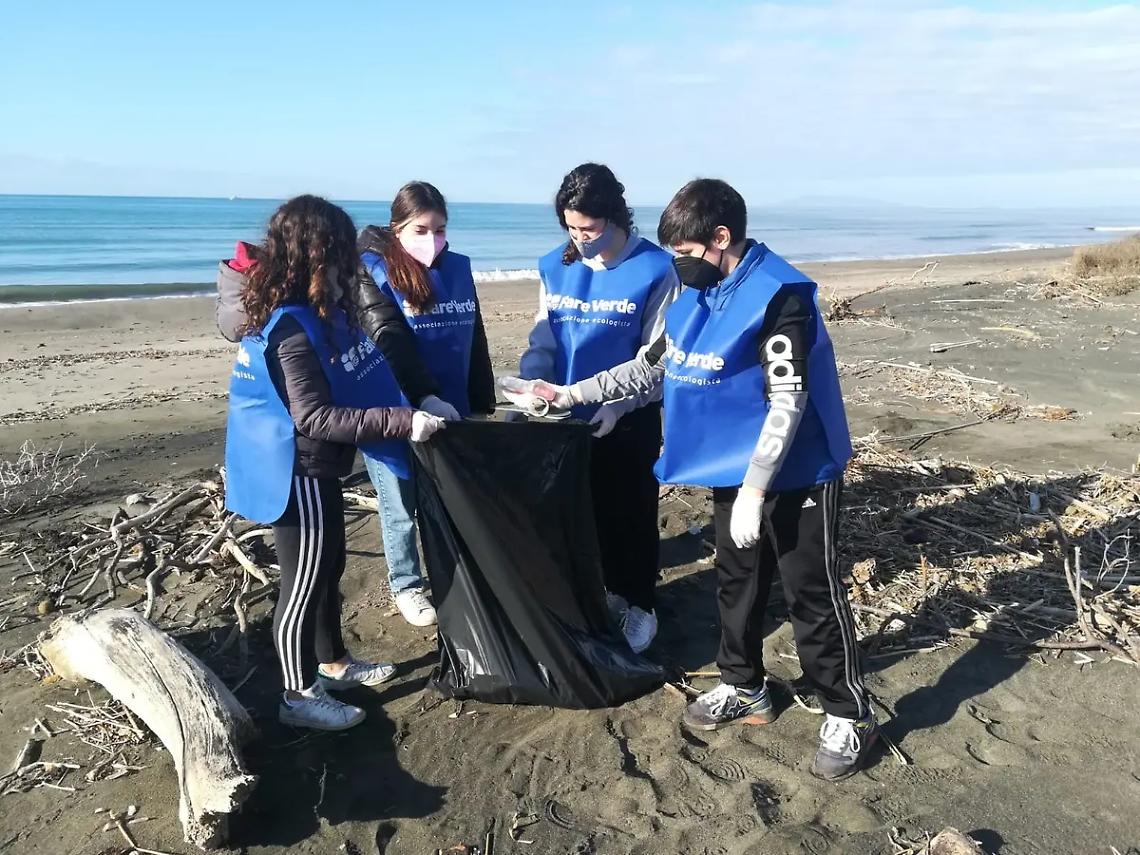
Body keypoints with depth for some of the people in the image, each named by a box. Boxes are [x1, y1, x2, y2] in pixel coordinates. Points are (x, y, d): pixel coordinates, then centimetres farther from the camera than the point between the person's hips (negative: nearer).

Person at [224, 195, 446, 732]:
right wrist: (403, 422, -31)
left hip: (314, 469, 10)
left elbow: (347, 385, 14)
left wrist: (418, 403, 7)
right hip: (298, 474, -10)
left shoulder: (317, 314, 6)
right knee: (304, 583, 4)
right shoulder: (293, 330, -25)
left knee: (327, 568, 22)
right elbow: (316, 417, -28)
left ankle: (334, 662, 40)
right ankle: (300, 696, 20)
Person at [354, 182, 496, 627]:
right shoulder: (373, 272, -10)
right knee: (402, 507, 10)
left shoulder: (458, 268, 4)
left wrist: (482, 404, 9)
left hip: (451, 411, 4)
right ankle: (406, 585, 30)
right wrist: (426, 399, -31)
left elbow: (475, 341, 10)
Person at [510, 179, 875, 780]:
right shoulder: (699, 296, 5)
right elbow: (651, 368, 13)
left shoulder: (780, 296, -21)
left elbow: (787, 403, -23)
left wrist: (753, 490, -24)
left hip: (796, 475, -8)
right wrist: (571, 394, 11)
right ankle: (743, 689, 36)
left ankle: (848, 716, 19)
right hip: (737, 470, 8)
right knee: (735, 583, 18)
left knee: (812, 594, 2)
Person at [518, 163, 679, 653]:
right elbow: (543, 340, 4)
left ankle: (638, 605, 28)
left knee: (632, 514, 9)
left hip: (629, 418, -4)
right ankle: (608, 592, 35)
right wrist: (529, 389, -13)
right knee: (586, 511, 16)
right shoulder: (555, 266, 1)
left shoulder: (655, 269, -12)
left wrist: (618, 403, -22)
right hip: (570, 416, 4)